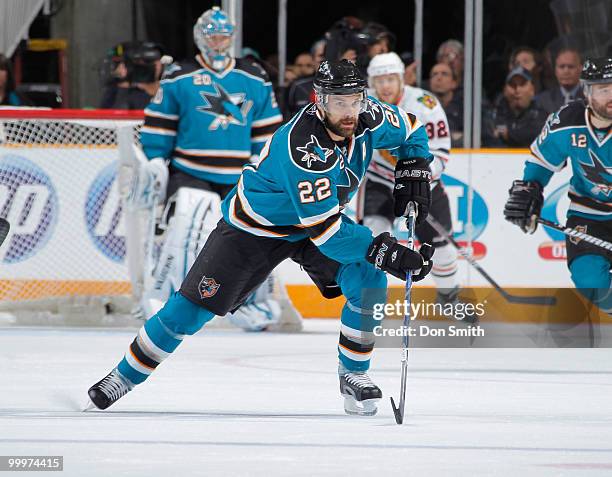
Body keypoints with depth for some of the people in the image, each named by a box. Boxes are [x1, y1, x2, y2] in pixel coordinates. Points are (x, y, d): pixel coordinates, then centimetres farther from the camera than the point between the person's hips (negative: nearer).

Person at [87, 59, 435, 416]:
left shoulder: (368, 117, -18)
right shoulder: (302, 145, -39)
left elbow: (410, 129, 7)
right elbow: (322, 230, -40)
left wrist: (413, 173, -9)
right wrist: (385, 252, -43)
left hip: (322, 214, 6)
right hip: (254, 226, -6)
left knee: (369, 281, -18)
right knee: (192, 307, -6)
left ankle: (354, 374, 0)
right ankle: (126, 375, 11)